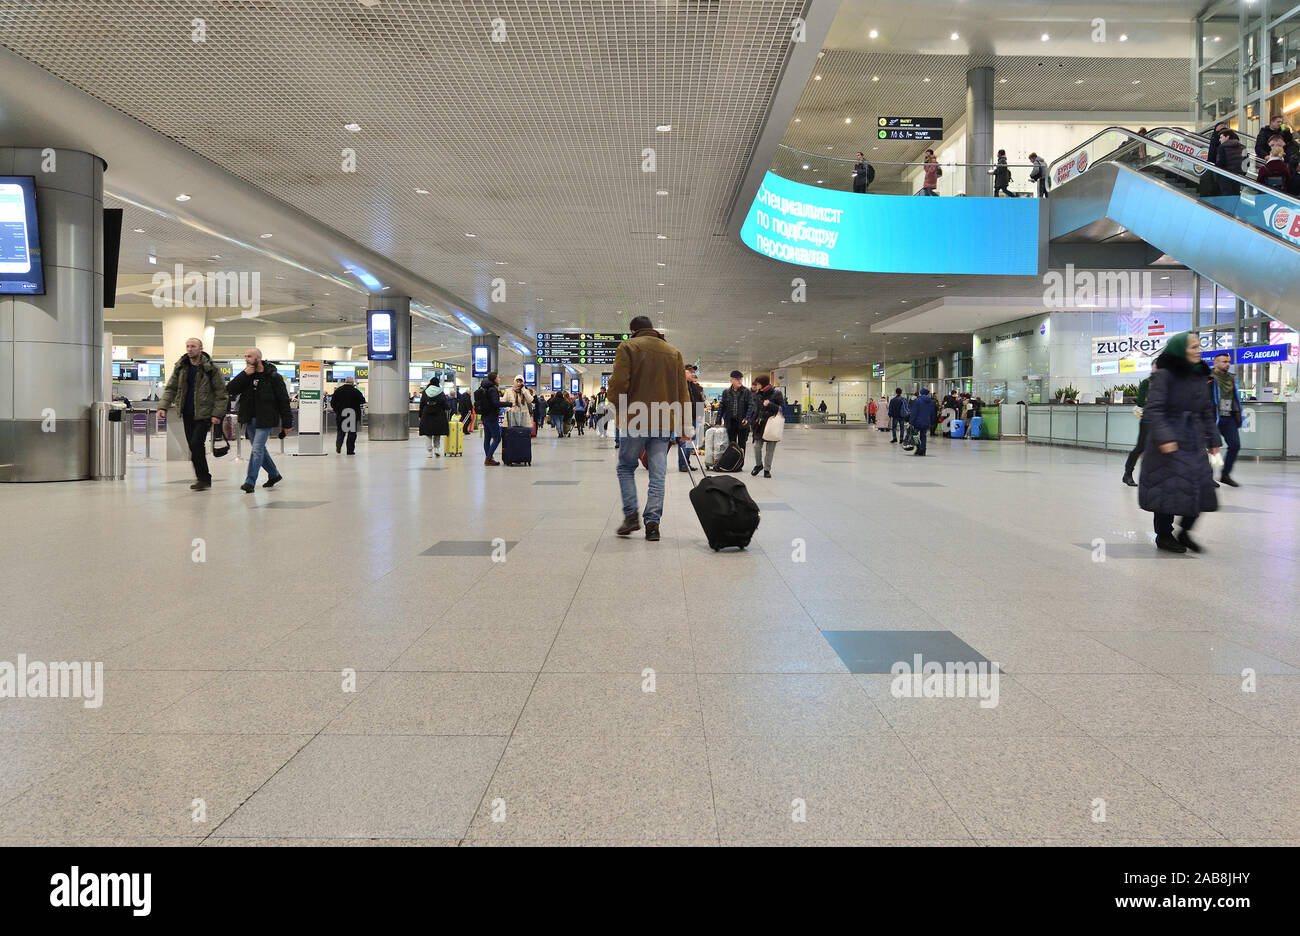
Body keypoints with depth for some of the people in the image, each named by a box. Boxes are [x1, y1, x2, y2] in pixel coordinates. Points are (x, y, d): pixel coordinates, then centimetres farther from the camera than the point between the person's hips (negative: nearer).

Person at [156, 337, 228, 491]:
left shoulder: (211, 369, -6)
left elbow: (221, 392, -6)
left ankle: (203, 479, -6)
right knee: (194, 447, 8)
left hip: (203, 414, -5)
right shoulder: (180, 367, 9)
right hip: (187, 414, 6)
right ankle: (204, 478, 18)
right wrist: (163, 406, -5)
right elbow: (171, 388, 10)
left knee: (196, 444, -16)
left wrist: (217, 414, -13)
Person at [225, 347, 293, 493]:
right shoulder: (246, 376, 9)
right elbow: (230, 389, -2)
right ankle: (274, 475, 30)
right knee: (259, 449, 14)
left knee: (257, 449, -12)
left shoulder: (273, 376, -6)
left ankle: (250, 482, -11)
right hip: (249, 419, 6)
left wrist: (286, 423, -8)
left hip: (265, 420, -6)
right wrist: (244, 374, -13)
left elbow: (283, 400, -5)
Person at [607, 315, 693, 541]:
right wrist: (683, 425, 11)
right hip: (665, 422, 3)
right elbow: (683, 391, 11)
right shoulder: (674, 352, 15)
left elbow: (618, 383, -11)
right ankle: (653, 523, 2)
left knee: (626, 466, 13)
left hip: (636, 421, -3)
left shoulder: (628, 347, 1)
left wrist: (619, 410, 5)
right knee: (657, 473, 5)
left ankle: (631, 516, 4)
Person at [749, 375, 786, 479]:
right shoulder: (758, 395, 9)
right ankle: (758, 464, 24)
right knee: (757, 446, 0)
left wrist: (770, 404, -19)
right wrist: (754, 421, 9)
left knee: (770, 449, 1)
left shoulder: (777, 394, -5)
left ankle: (767, 469, 12)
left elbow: (782, 409, -7)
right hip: (760, 424, 4)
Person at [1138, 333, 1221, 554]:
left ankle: (1185, 531, 21)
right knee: (1169, 488, -2)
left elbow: (1207, 412, 18)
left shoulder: (1200, 377, 12)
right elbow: (1153, 409, -16)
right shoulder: (1164, 376, -9)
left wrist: (1213, 439, 15)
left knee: (1201, 486, 4)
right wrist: (1164, 437, -25)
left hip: (1194, 442, 7)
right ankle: (1163, 535, 14)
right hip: (1168, 444, -7)